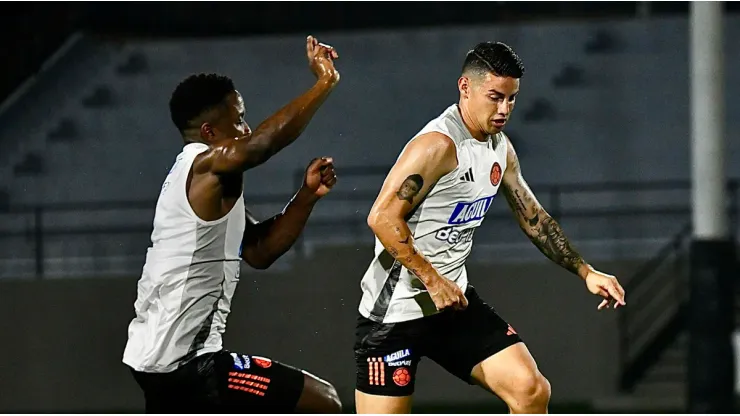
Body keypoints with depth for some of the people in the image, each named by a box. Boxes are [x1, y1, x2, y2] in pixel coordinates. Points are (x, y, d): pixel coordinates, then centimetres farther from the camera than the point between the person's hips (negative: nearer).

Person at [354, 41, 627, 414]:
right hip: (395, 309, -8)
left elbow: (533, 218, 20)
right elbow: (383, 217, -24)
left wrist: (586, 272, 13)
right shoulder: (438, 145, -20)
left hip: (454, 300, 8)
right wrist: (433, 281, -23)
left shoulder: (501, 149, 8)